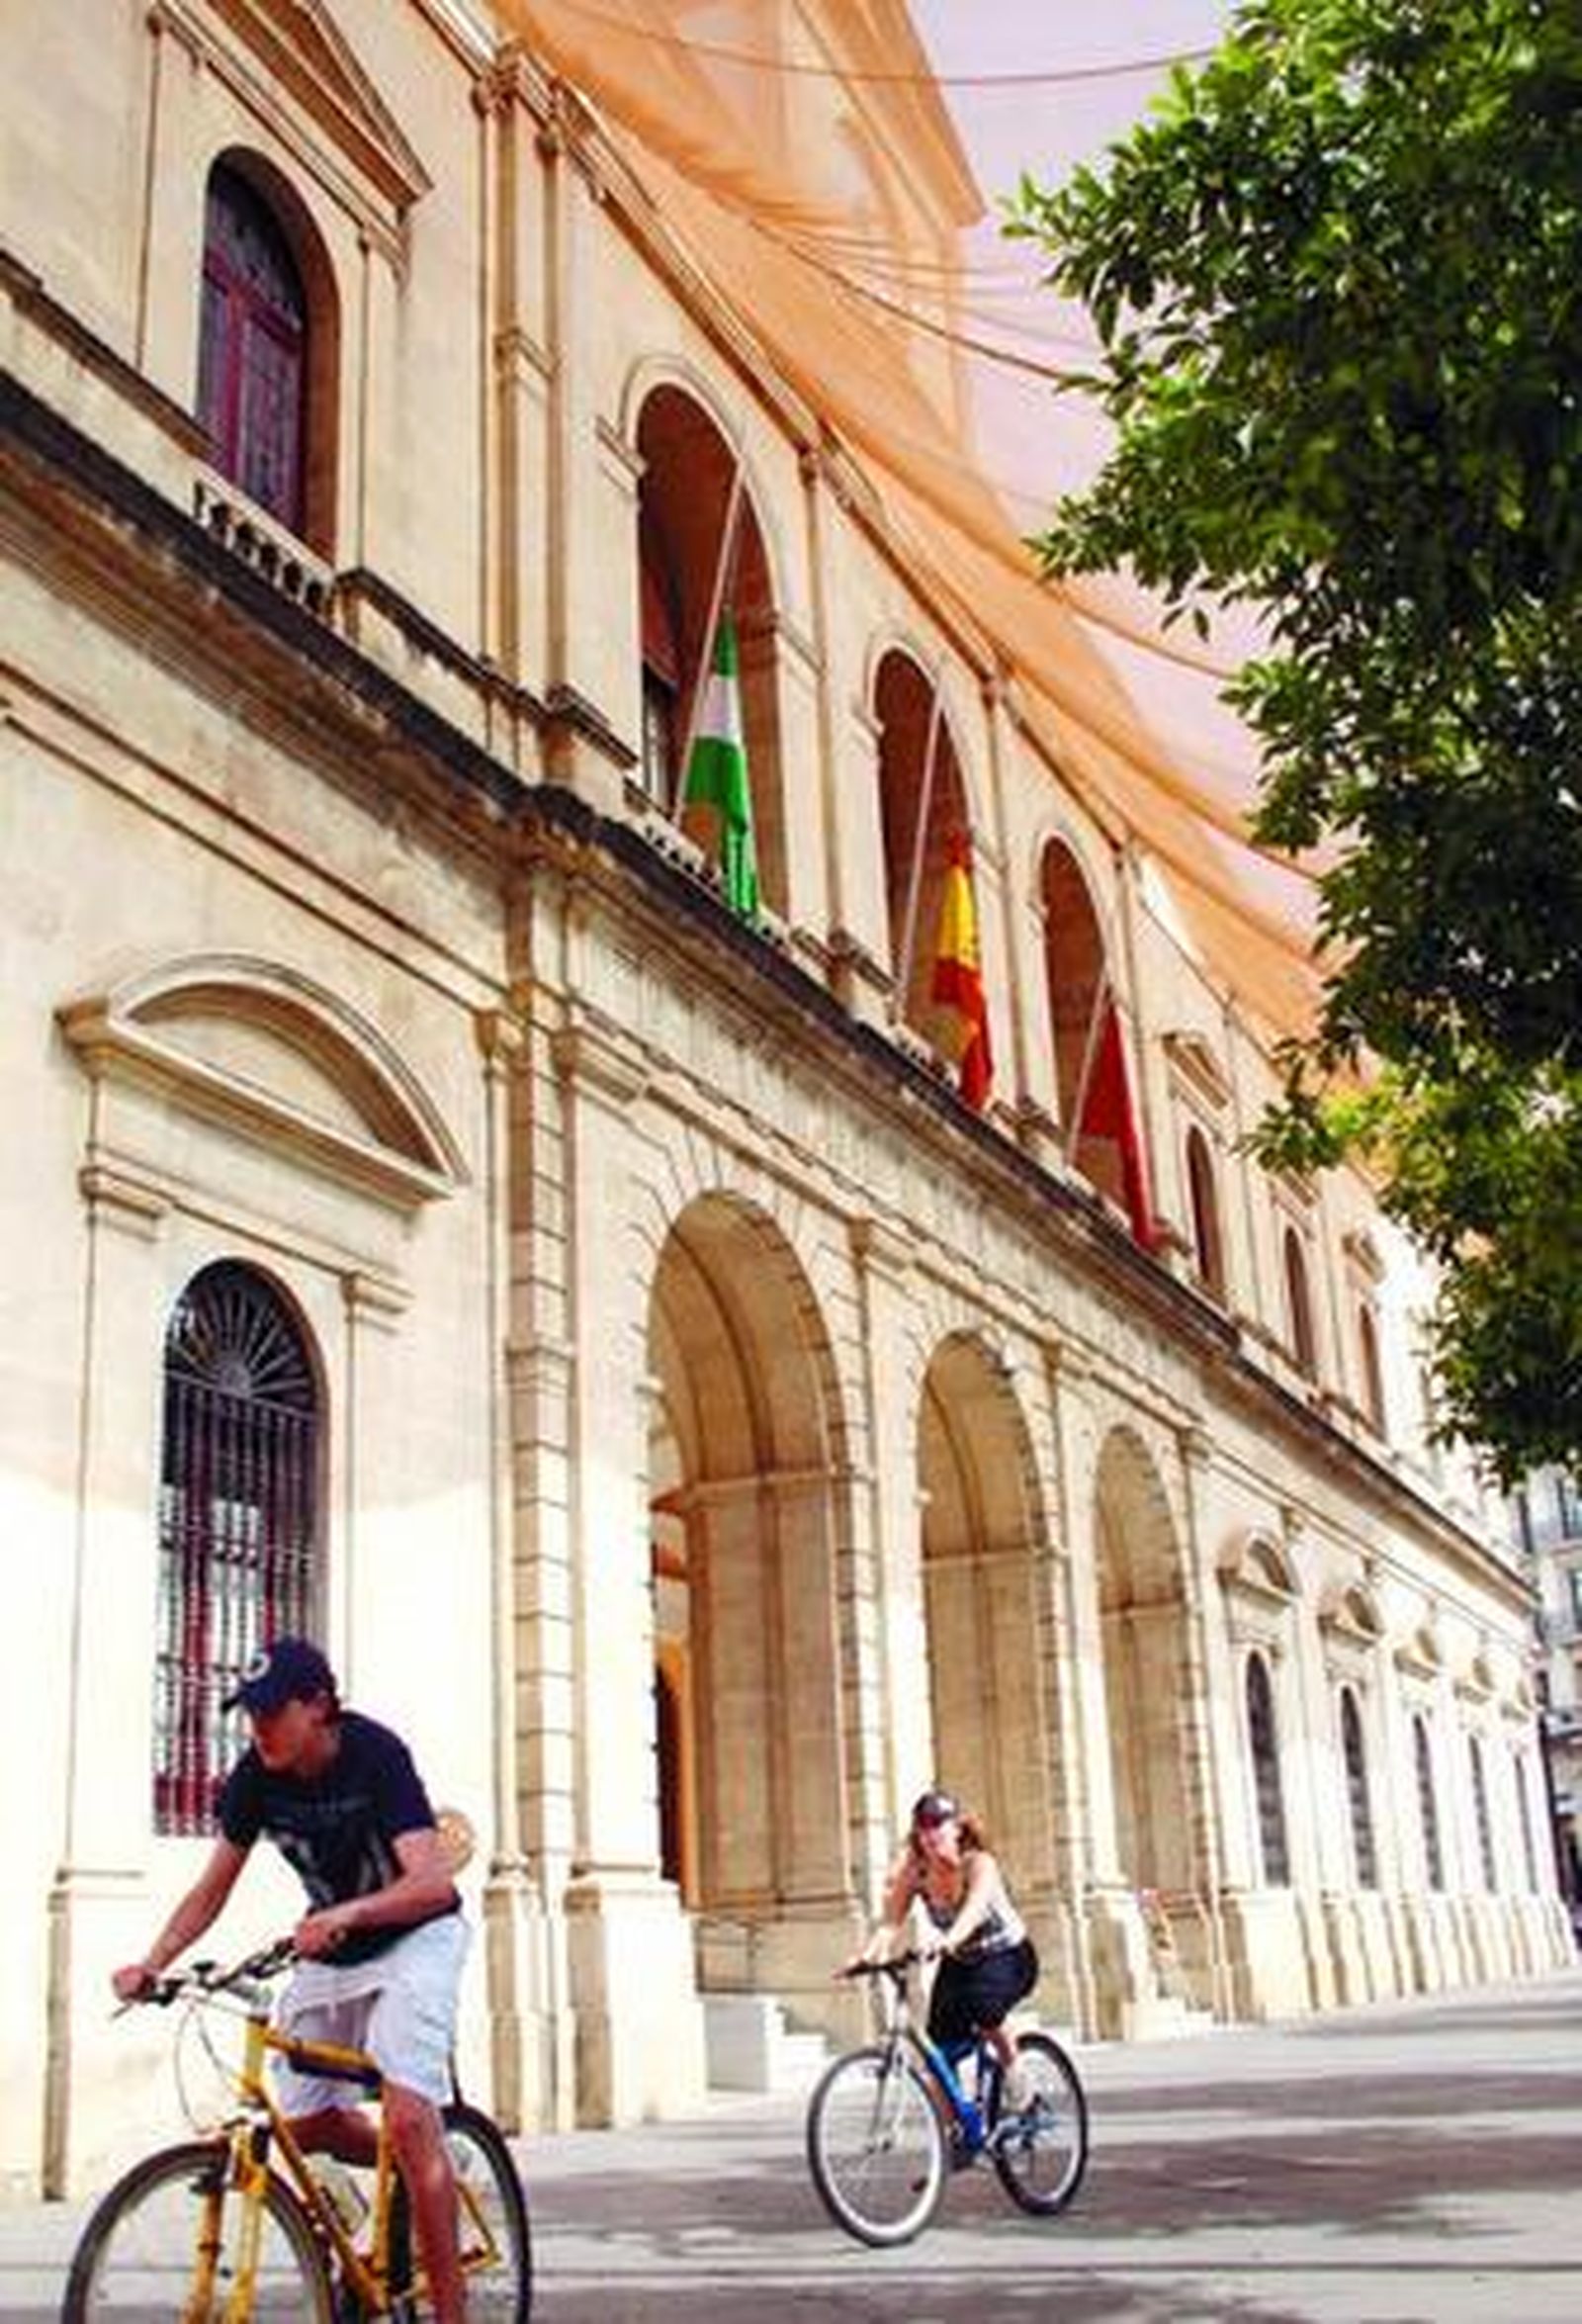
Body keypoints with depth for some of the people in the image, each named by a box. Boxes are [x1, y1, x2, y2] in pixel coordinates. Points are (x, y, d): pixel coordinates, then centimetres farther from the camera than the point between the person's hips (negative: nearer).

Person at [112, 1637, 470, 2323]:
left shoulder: (373, 1754, -26)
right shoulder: (257, 1776, -11)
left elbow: (433, 1882, -35)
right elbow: (211, 1888, -2)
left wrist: (346, 1914, -51)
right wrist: (151, 1964, -17)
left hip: (413, 1937, -6)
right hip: (329, 1951, 6)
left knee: (408, 2117, -21)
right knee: (304, 2125, 4)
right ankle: (424, 2174, 31)